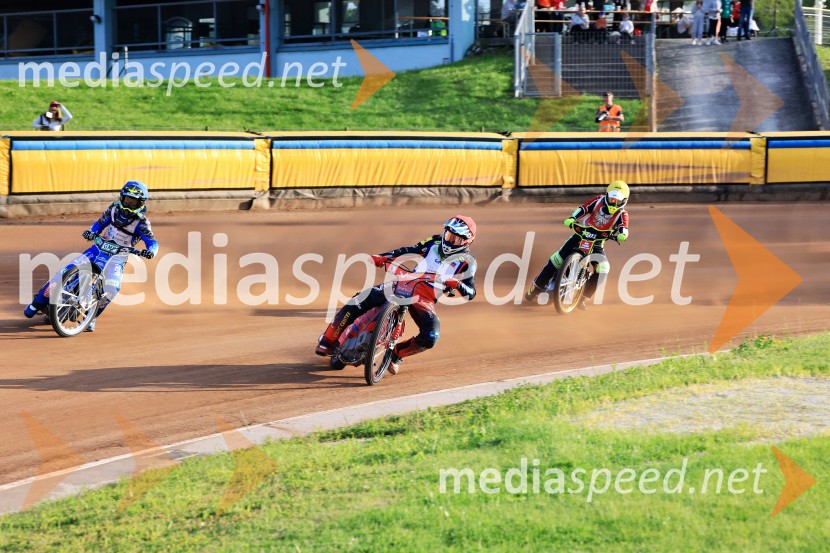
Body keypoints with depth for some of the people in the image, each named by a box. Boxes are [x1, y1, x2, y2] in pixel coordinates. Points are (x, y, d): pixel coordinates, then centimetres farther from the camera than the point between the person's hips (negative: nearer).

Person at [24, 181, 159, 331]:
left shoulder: (141, 222, -12)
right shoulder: (114, 208, 0)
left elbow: (152, 242, -19)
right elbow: (100, 223, 12)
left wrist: (150, 251, -41)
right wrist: (91, 231, -9)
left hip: (117, 258, -3)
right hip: (100, 248, 3)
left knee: (112, 287, -31)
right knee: (68, 272, -12)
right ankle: (38, 302, 2)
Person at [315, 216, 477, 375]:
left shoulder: (466, 261, 0)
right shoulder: (436, 242, 10)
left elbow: (471, 293, -4)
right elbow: (410, 250, 10)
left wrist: (458, 285, -28)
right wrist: (382, 257, -6)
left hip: (426, 300, -2)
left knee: (429, 338, -28)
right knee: (359, 301, -18)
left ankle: (397, 353, 1)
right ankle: (327, 341, -7)